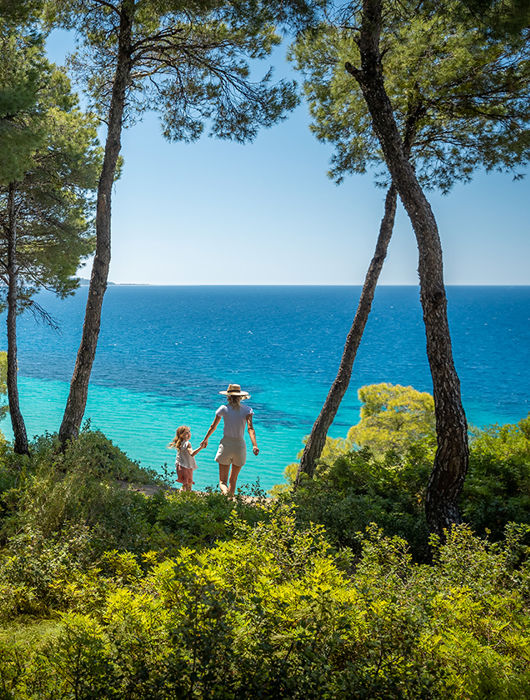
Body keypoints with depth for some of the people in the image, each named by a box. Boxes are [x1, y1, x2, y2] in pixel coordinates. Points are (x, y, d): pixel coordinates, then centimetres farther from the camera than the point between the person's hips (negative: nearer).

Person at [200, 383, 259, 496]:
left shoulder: (224, 409, -2)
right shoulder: (247, 410, -1)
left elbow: (213, 426, 7)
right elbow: (250, 428, -15)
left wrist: (205, 440, 22)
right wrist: (254, 445, -24)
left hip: (226, 445, -1)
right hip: (240, 446, 2)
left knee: (222, 480, 1)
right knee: (233, 480, 19)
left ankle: (225, 491, -31)